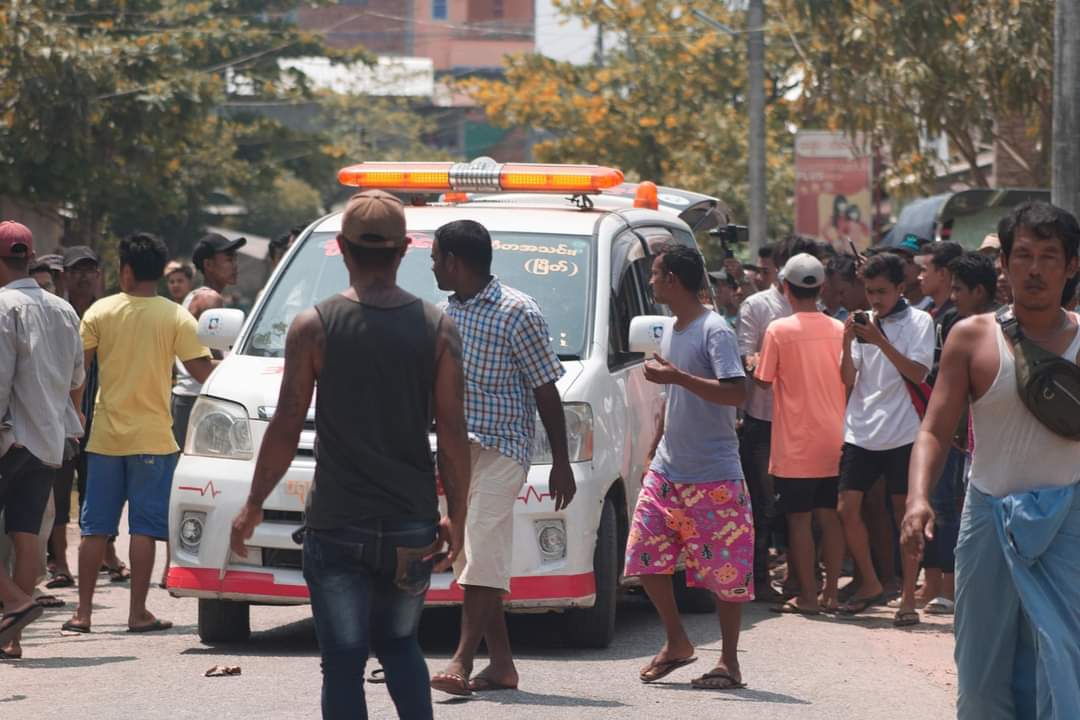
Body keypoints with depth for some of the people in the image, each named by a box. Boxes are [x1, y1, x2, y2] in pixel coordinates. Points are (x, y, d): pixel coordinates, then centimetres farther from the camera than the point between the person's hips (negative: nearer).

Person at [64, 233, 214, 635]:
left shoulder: (99, 312, -1)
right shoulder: (176, 318, -6)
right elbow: (202, 372, -10)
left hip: (105, 435, 2)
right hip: (152, 436, -2)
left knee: (95, 527, 7)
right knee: (144, 527, 2)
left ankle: (82, 612, 7)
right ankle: (138, 613, 0)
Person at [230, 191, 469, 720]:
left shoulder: (314, 327, -6)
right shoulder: (438, 328, -1)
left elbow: (285, 430, -4)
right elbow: (453, 436, -1)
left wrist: (253, 506, 7)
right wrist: (456, 518, 9)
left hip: (338, 527, -2)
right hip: (412, 527, 3)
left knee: (343, 662, 2)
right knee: (400, 645, 21)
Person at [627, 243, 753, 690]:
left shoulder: (714, 331, -12)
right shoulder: (670, 333, 14)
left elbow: (736, 393, -23)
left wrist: (676, 376, -25)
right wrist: (653, 453, 22)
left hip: (714, 477, -8)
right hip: (667, 472, 8)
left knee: (726, 570, -2)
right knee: (645, 557, 4)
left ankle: (729, 661, 7)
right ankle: (676, 643, 20)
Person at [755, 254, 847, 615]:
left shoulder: (779, 330, -10)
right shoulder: (839, 329, 3)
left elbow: (763, 380, -5)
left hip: (796, 443, -4)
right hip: (834, 439, 4)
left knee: (799, 518, 0)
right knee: (830, 516, 9)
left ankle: (807, 596, 0)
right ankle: (830, 592, 11)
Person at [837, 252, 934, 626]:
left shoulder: (918, 322, -2)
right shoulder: (864, 322, 10)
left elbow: (918, 373, -12)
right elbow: (849, 379, 7)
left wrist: (881, 341, -18)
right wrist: (847, 344, -9)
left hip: (901, 432, -4)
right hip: (861, 430, 4)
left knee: (904, 511, -1)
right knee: (848, 509, 0)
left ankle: (908, 598, 4)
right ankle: (870, 584, 17)